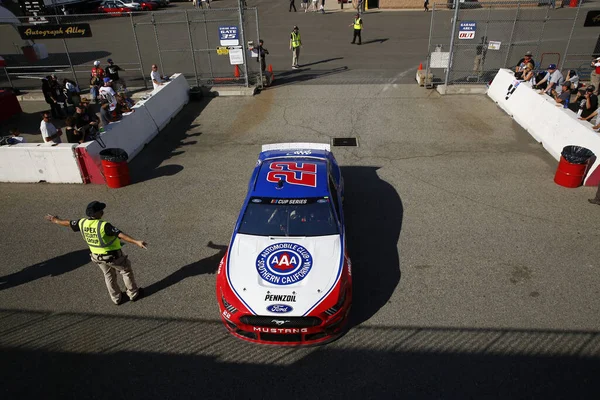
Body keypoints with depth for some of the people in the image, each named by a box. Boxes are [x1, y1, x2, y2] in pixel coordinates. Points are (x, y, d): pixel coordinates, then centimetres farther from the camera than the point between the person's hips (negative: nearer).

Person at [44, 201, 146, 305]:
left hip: (97, 256, 6)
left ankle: (116, 298, 39)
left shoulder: (83, 223, -12)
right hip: (113, 256, -6)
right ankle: (134, 294, 31)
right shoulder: (104, 225, -32)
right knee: (126, 271, 17)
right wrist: (136, 242, -50)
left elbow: (68, 223, 7)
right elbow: (121, 235, -43)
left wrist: (55, 220, 27)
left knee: (109, 275, 25)